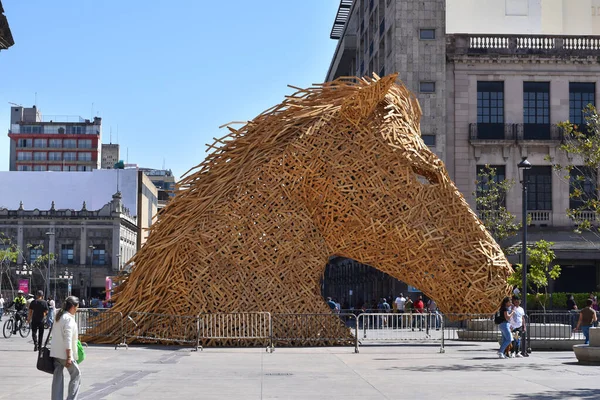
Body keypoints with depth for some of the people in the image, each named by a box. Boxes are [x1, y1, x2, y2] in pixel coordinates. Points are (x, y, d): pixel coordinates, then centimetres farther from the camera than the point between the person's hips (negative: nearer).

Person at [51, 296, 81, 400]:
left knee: (57, 377, 8)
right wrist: (69, 357, -20)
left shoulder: (59, 316, 12)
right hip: (65, 353, -8)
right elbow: (67, 339, -20)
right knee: (76, 375, 5)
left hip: (56, 352, 8)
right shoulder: (69, 319, -16)